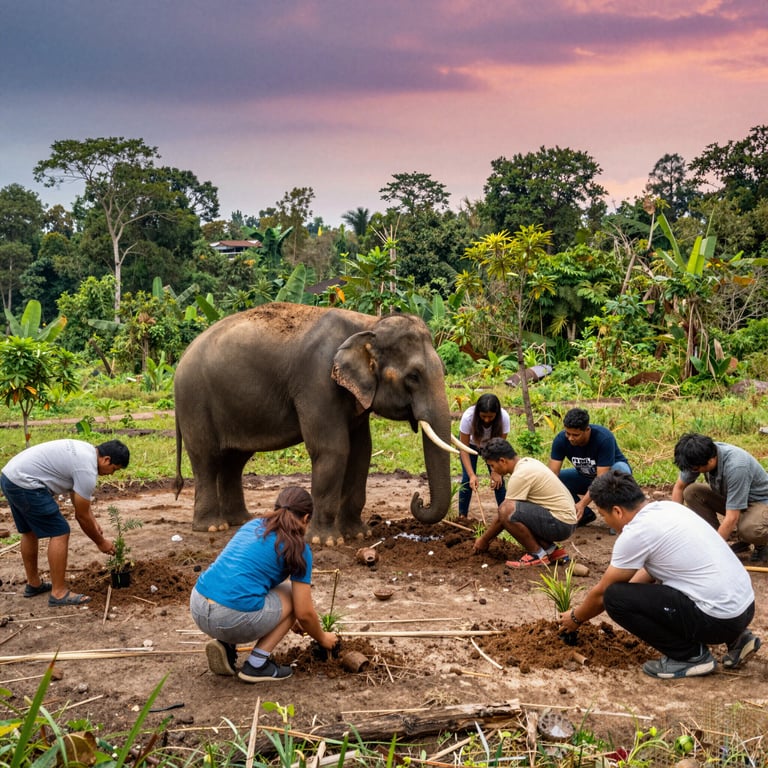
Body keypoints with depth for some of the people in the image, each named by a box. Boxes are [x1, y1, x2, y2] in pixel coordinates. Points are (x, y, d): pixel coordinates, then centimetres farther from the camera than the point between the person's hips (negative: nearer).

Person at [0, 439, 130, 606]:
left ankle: (33, 583, 38)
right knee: (59, 533, -5)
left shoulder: (85, 451, 15)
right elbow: (81, 515, -5)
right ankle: (59, 593, 1)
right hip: (24, 483, -11)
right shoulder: (87, 470, -15)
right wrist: (101, 542, 9)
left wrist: (94, 522, 32)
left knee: (29, 531, 25)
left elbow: (76, 493, 28)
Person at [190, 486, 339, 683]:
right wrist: (323, 638, 26)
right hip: (233, 618, -6)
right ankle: (256, 664, 9)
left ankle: (226, 646, 13)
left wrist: (287, 619, 48)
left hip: (198, 608, 7)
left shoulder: (253, 525, 22)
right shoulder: (298, 548, 4)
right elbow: (304, 612, 4)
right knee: (294, 595, 19)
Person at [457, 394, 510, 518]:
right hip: (471, 443, -1)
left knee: (498, 479, -9)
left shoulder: (504, 417, -35)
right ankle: (462, 515, -1)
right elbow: (464, 448, -30)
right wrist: (471, 475, -38)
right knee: (467, 478, -12)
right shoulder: (468, 417, -38)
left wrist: (496, 471, -33)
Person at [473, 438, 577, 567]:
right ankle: (552, 550, 12)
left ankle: (538, 555, -6)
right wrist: (490, 536, 22)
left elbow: (504, 513, -11)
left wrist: (484, 540, 3)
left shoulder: (520, 475, -18)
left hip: (560, 524, -10)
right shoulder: (527, 462, 11)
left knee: (507, 511, -22)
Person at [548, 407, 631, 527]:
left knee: (620, 469, -38)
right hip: (585, 476, 4)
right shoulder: (561, 439, -22)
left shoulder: (604, 438, -33)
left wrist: (582, 504, -45)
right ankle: (585, 514, 0)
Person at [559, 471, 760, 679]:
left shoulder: (634, 534, -13)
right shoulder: (668, 507, 11)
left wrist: (576, 617, 20)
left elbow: (602, 592, 1)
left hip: (719, 618, -9)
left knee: (615, 596, -9)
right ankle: (735, 638, 20)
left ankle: (690, 655, 0)